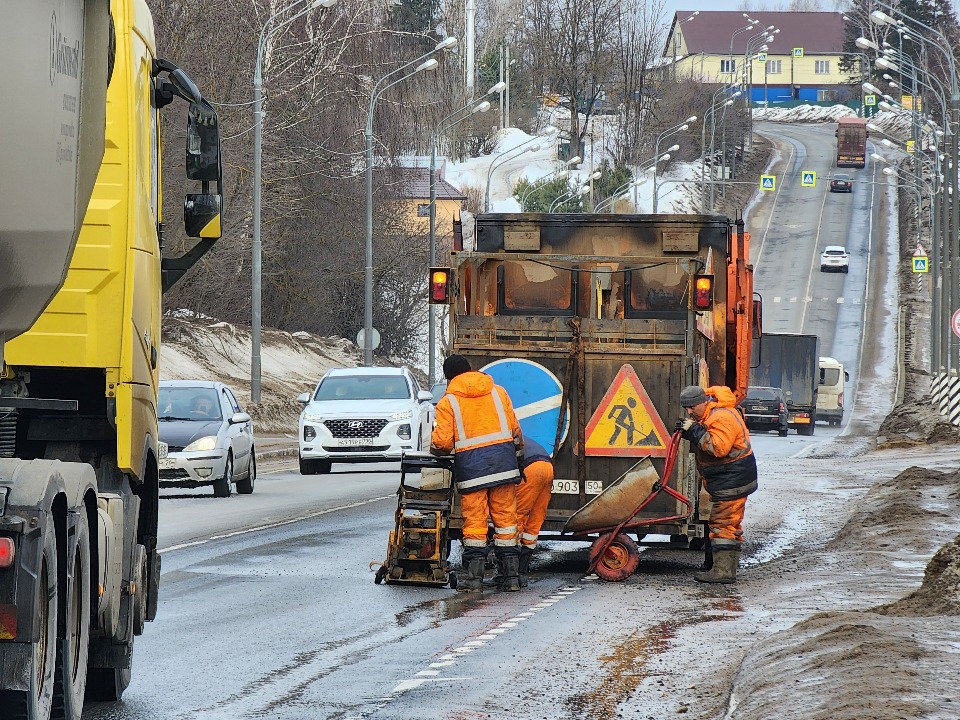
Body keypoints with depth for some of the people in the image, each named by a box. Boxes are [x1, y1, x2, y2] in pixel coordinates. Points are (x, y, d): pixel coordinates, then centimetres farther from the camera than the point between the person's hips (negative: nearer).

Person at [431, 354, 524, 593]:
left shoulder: (448, 402, 1)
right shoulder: (498, 392, 12)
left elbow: (442, 442, -5)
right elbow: (515, 430, 13)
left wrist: (434, 448, 17)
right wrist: (518, 452, 29)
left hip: (470, 464, -3)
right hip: (503, 461, 3)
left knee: (474, 521, 2)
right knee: (505, 518, 8)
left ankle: (474, 578, -1)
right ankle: (512, 576, 7)